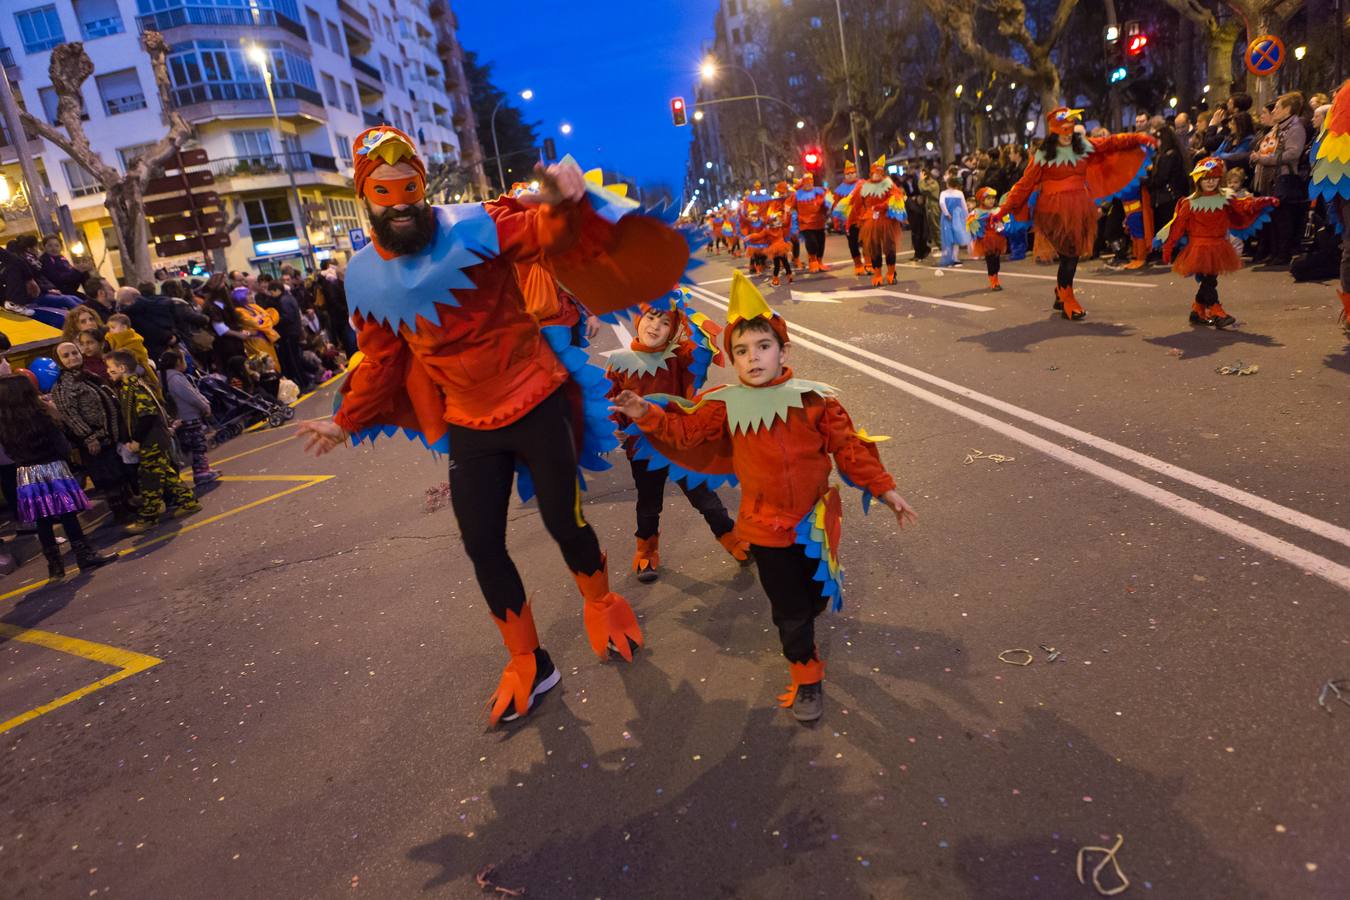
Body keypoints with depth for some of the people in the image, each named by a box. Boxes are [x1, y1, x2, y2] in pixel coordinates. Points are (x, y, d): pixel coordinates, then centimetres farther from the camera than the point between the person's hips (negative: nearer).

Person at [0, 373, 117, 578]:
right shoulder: (41, 416, -13)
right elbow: (62, 446, -10)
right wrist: (65, 454, 9)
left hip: (25, 476, 4)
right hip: (53, 469, -4)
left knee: (42, 522, 8)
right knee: (67, 515, 1)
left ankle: (55, 565, 13)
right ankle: (86, 556, 4)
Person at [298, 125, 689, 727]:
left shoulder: (474, 226, -15)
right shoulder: (364, 277, 0)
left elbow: (556, 236, -20)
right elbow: (381, 360, 12)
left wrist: (568, 202, -42)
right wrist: (347, 422, 17)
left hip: (537, 405, -4)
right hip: (469, 427, 4)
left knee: (563, 521, 8)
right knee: (482, 547, 8)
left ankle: (600, 606, 41)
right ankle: (526, 662, 29)